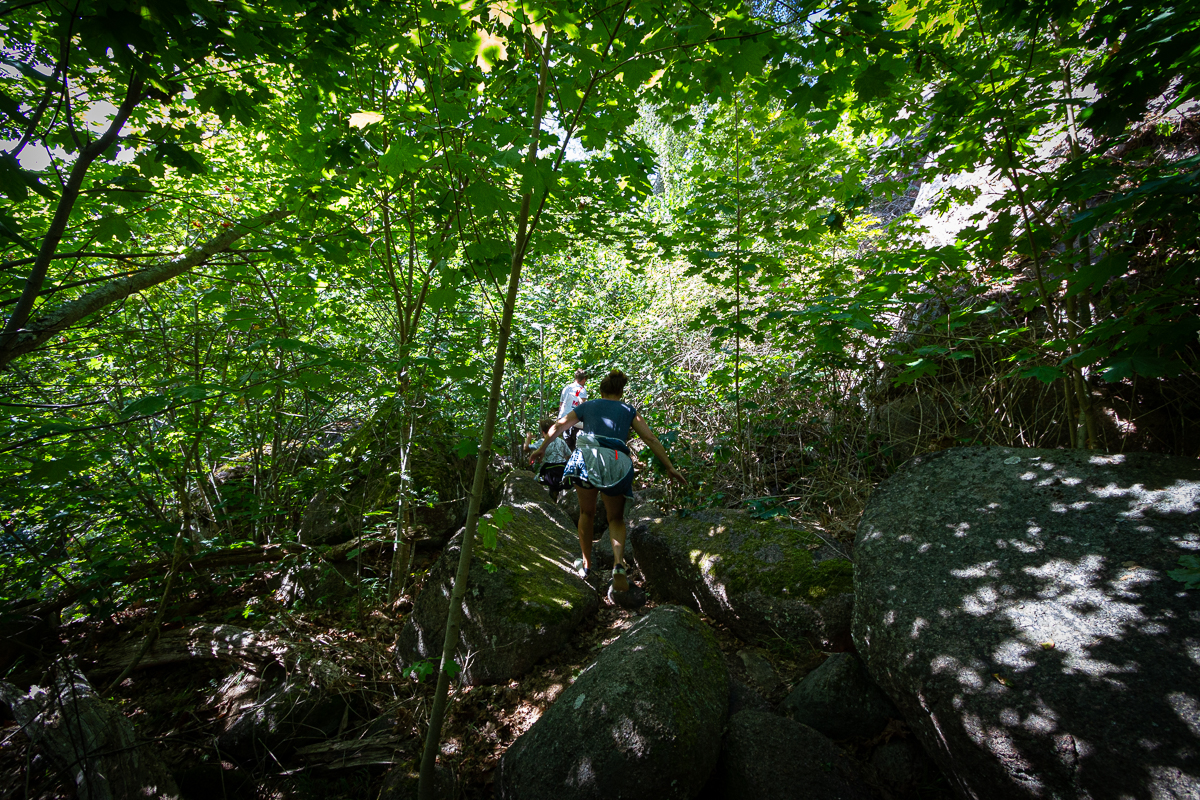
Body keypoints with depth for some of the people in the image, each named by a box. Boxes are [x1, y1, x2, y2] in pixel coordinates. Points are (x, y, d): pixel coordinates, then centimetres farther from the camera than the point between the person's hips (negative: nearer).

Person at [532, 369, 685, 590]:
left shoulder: (587, 406, 20)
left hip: (586, 458, 0)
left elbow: (557, 426, 19)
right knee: (616, 519, 18)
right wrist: (670, 468, 9)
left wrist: (542, 448, 32)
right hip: (617, 464, 0)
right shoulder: (629, 411, 18)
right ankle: (618, 564, -7)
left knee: (587, 513, 23)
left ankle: (586, 564, 32)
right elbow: (651, 439, 9)